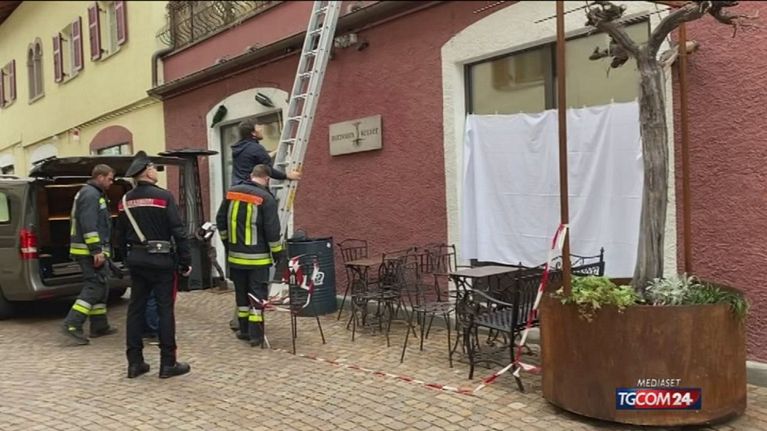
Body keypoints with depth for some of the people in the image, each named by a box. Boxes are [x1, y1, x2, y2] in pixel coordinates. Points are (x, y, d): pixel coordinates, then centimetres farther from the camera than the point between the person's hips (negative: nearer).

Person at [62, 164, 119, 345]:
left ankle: (99, 326, 17)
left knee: (99, 287, 13)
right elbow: (88, 225, -22)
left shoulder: (95, 194, 21)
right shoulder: (90, 194, -12)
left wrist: (99, 250, 26)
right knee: (95, 286, -11)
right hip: (91, 251, -11)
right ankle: (72, 324, -13)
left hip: (92, 250, 11)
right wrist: (96, 251, -24)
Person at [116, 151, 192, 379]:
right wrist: (186, 261, -9)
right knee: (165, 309, 0)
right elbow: (178, 231, -14)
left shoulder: (125, 200, 8)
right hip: (161, 259, -6)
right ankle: (168, 363, 4)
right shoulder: (163, 196, -11)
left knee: (136, 308, 10)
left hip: (136, 259, 6)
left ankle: (135, 362, 15)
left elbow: (121, 234, 13)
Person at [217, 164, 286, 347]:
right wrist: (279, 253, -4)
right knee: (258, 294, 1)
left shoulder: (232, 193, 4)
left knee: (241, 292, 15)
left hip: (235, 255, 5)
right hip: (257, 256, -5)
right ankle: (256, 334, 1)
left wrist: (227, 242, 24)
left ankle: (244, 329, 25)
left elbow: (221, 221, 11)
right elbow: (272, 230, -14)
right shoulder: (266, 198, -13)